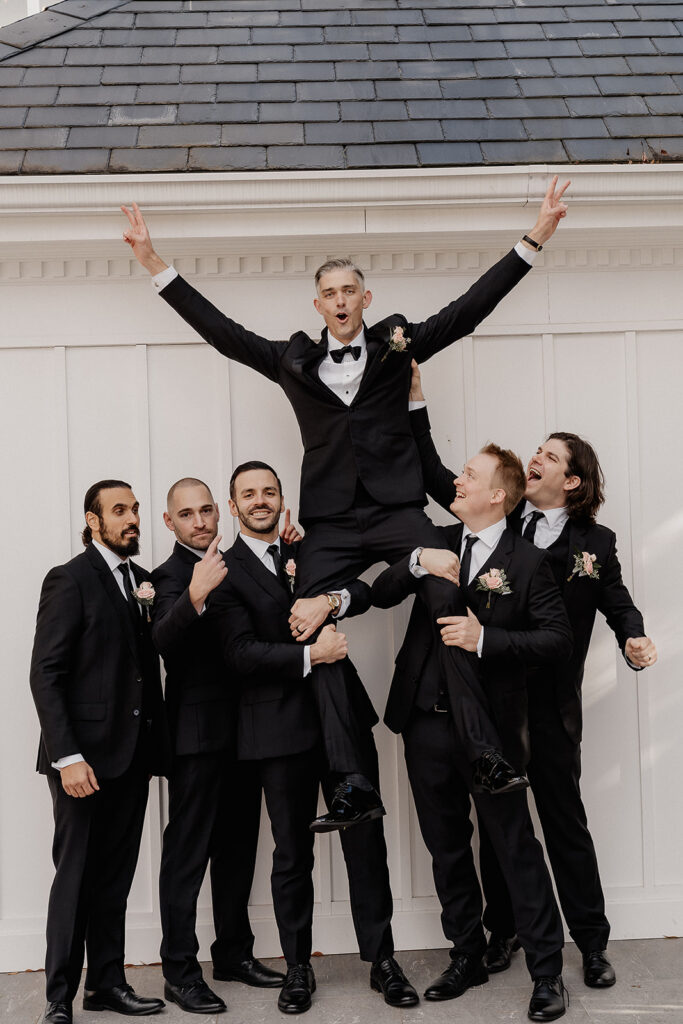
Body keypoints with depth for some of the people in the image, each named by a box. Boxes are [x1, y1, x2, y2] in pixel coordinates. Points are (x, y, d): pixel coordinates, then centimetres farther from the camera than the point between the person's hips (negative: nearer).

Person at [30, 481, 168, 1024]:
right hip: (86, 755, -6)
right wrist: (67, 756, -18)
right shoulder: (70, 581, -7)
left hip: (133, 753, 6)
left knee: (116, 875, 12)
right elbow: (46, 674, -13)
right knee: (76, 874, 2)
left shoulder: (143, 581, 14)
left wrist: (157, 609, -2)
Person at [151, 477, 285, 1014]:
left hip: (243, 727, 8)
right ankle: (180, 971, 7)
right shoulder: (172, 575, -10)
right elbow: (163, 642, -27)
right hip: (199, 732, -8)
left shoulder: (234, 565, 13)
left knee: (238, 846, 16)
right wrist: (195, 596, -45)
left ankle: (235, 952, 28)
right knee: (188, 852, -1)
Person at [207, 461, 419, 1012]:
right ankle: (298, 967, 22)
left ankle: (382, 959, 16)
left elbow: (363, 592, 4)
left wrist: (327, 599, -16)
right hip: (282, 728, -3)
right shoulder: (226, 571, -1)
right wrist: (309, 655, -19)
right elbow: (241, 651, -10)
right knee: (292, 853, 7)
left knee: (366, 840, 4)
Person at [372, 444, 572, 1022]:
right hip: (427, 722, 5)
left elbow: (558, 638, -10)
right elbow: (381, 596, 2)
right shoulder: (435, 542, 9)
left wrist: (486, 638, -20)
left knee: (516, 846, 1)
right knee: (447, 848, 15)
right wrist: (418, 563, -16)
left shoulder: (526, 562, -5)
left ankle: (547, 972, 15)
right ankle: (468, 957, 31)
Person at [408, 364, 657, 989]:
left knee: (565, 819, 6)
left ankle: (592, 941, 20)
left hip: (551, 705, -2)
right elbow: (435, 477, 3)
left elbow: (617, 601, 7)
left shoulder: (595, 542, 1)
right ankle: (503, 931, 28)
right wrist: (417, 402, -2)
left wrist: (634, 639, -16)